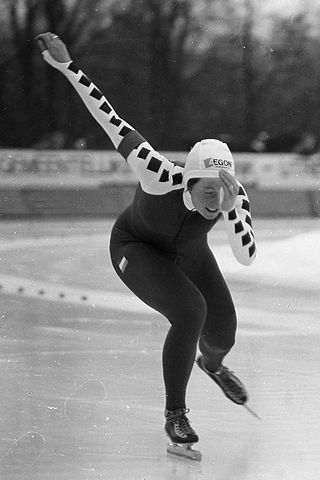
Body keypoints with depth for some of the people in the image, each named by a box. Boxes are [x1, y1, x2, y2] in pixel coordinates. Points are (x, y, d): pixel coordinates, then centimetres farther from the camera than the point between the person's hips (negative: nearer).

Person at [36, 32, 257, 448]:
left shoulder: (235, 197, -33)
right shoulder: (162, 178, -42)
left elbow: (247, 256, -40)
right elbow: (113, 123, -41)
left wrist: (230, 206, -52)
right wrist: (67, 66, -44)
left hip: (186, 252, 4)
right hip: (136, 249, -4)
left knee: (222, 334, 10)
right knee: (190, 312, -29)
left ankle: (212, 363, 52)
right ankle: (175, 413, -9)